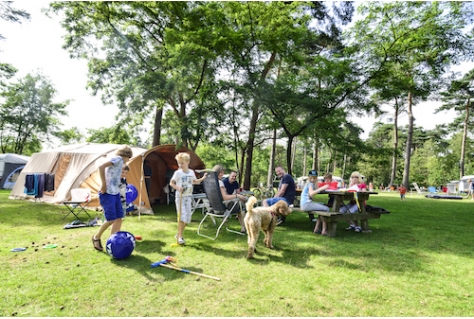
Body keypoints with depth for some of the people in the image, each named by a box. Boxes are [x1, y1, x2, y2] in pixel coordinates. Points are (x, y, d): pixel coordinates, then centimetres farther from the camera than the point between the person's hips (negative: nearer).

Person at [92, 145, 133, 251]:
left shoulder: (119, 162, 17)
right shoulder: (118, 159, -10)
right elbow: (101, 167, -24)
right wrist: (104, 184, -21)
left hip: (115, 193, 9)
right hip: (107, 194, -9)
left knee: (119, 218, 6)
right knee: (111, 219, -6)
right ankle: (96, 237, 18)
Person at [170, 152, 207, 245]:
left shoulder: (191, 172, 5)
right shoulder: (178, 172, -9)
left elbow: (195, 182, 21)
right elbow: (171, 183, -2)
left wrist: (203, 178, 10)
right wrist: (177, 188, -19)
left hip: (189, 197, 5)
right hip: (180, 197, -5)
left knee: (188, 217, 7)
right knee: (182, 216, -10)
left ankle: (179, 234, 23)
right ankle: (179, 237, 2)